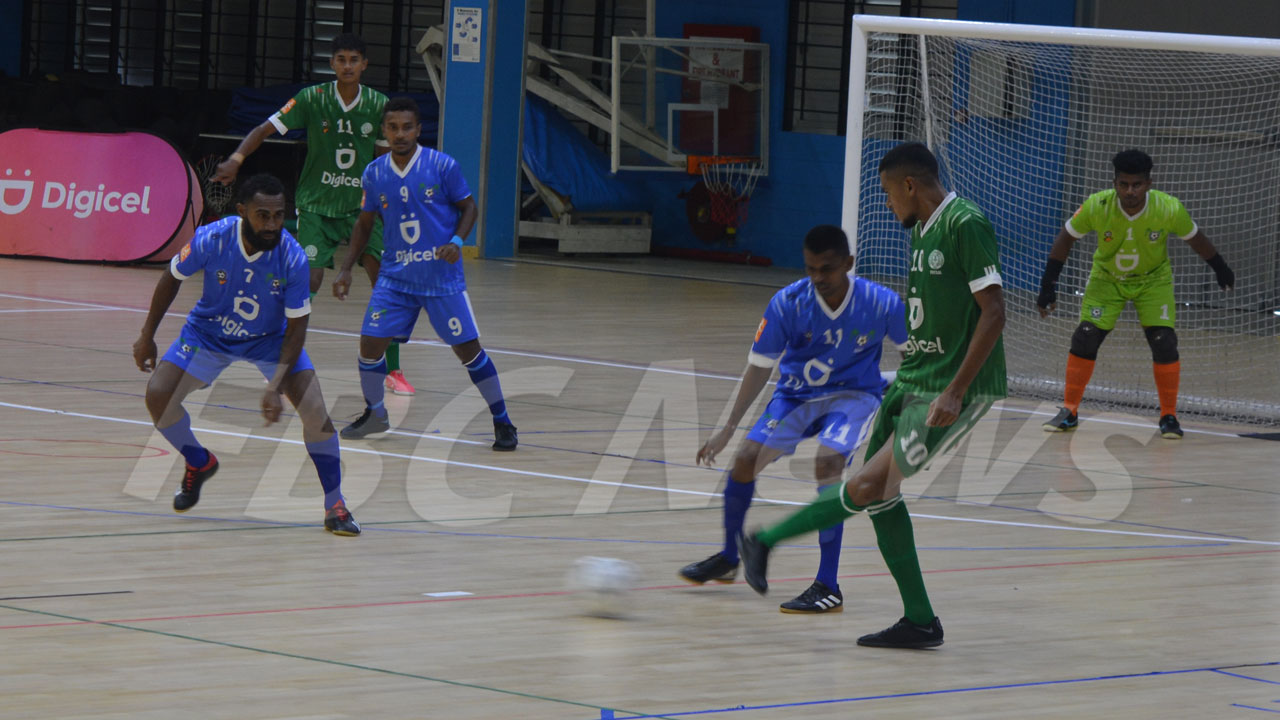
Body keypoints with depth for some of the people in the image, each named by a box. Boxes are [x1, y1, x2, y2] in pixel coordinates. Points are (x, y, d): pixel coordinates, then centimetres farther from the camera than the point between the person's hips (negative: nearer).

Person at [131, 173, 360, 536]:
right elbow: (172, 278, -6)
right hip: (209, 332, 2)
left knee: (315, 411, -20)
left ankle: (335, 506, -5)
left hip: (271, 338, -2)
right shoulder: (211, 240, -27)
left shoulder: (292, 257, -30)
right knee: (158, 396, -12)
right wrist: (147, 337, -1)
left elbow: (295, 328, -22)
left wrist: (275, 388, -32)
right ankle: (199, 464, 19)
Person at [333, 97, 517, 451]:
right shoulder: (374, 174, 1)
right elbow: (364, 223, 13)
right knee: (371, 342, -4)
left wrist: (456, 241, -18)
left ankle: (502, 421, 9)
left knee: (467, 348, -3)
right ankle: (374, 414, 21)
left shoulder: (443, 166, -10)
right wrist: (346, 269, 7)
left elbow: (469, 206, 0)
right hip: (396, 276, 3)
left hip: (442, 276, -3)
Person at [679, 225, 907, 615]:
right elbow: (760, 366, -11)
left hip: (853, 395, -3)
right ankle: (728, 559, 23)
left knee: (827, 463, -29)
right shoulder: (788, 303, -19)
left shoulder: (882, 304, -22)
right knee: (745, 459, -6)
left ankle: (827, 587, -25)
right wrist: (728, 428, -13)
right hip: (797, 394, 3)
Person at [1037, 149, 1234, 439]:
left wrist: (1221, 270, 8)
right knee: (1084, 339, -9)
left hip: (1153, 280, 0)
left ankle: (1169, 417, 5)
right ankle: (1069, 412, 7)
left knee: (1164, 344, -13)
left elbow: (1195, 239, -6)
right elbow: (1065, 239, -11)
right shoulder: (1097, 206, -26)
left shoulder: (1169, 209, -26)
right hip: (1107, 279, 1)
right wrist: (1047, 287, -12)